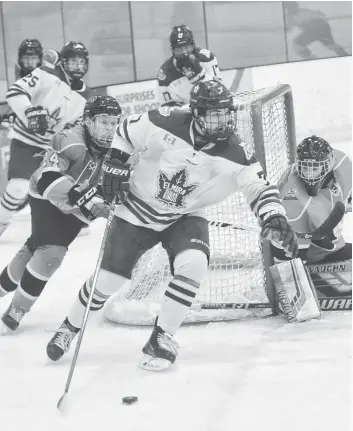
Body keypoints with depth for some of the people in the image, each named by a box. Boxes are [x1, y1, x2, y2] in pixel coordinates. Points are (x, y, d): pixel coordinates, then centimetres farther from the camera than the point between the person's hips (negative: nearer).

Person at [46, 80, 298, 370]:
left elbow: (260, 188, -23)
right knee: (109, 278, 0)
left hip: (186, 217, 1)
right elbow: (126, 132, -7)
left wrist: (276, 217, -40)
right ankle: (70, 327, 29)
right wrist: (115, 164, -14)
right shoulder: (165, 124, -24)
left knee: (193, 264, -28)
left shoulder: (236, 155, -22)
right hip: (138, 210, -1)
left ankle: (162, 339, -11)